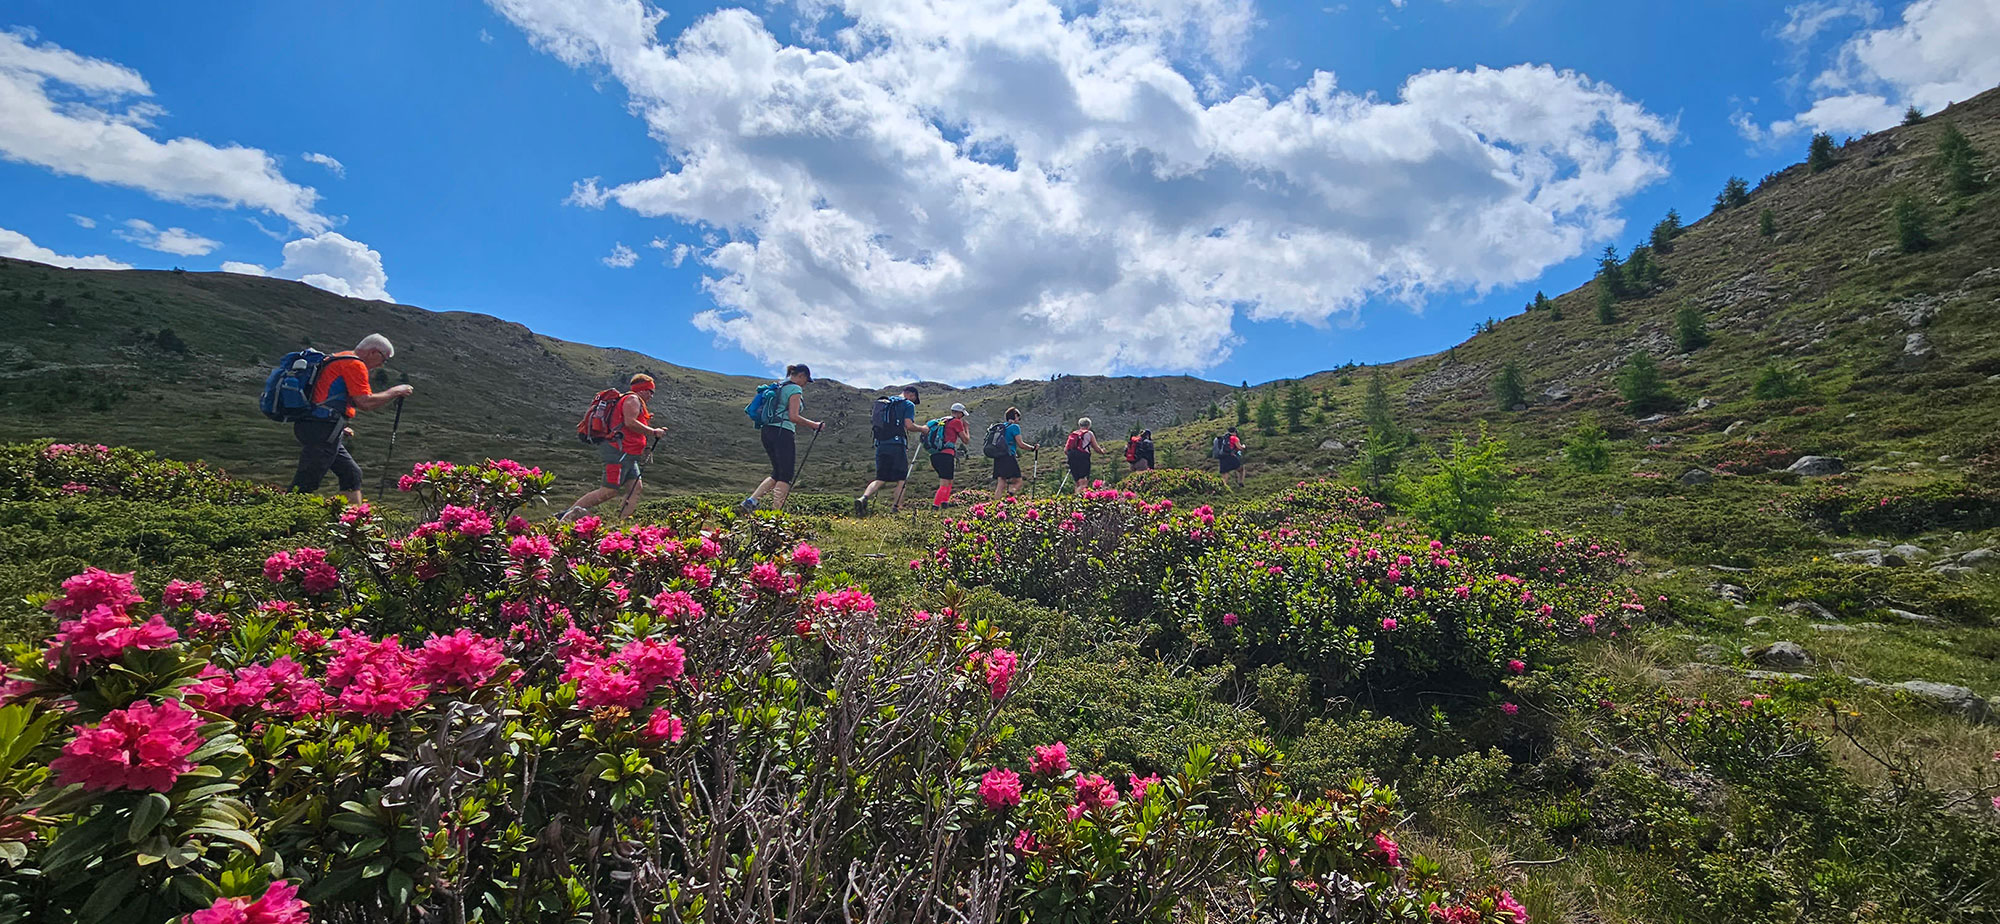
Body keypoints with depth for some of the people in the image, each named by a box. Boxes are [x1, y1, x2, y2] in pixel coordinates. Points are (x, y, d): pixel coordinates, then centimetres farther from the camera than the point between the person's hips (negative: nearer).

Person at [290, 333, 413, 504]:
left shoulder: (340, 359, 21)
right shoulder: (355, 365, -10)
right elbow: (365, 403, -18)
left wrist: (340, 427, 22)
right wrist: (395, 392, -6)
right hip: (322, 431, -11)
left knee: (351, 474, 12)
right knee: (304, 484, -9)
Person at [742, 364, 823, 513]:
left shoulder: (778, 388, 21)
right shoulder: (795, 389, -6)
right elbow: (793, 417, -15)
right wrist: (814, 425, -9)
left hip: (767, 430, 9)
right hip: (783, 432, -9)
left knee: (778, 473, 15)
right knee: (787, 475, -3)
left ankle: (751, 500, 6)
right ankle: (776, 511, -7)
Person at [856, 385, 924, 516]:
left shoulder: (886, 403, 21)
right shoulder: (908, 404, 1)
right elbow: (909, 425, -10)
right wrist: (922, 428, 6)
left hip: (881, 445, 6)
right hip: (897, 445, -6)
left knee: (880, 479, 7)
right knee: (901, 479, 7)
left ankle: (863, 498, -16)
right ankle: (896, 507, 0)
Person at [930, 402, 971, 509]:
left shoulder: (943, 421, 23)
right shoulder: (957, 422, 1)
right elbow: (965, 440, 7)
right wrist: (966, 427, 24)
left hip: (934, 454, 8)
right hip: (946, 454, -8)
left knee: (948, 480, 24)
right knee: (945, 484, -7)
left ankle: (945, 502, 21)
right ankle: (935, 506, -17)